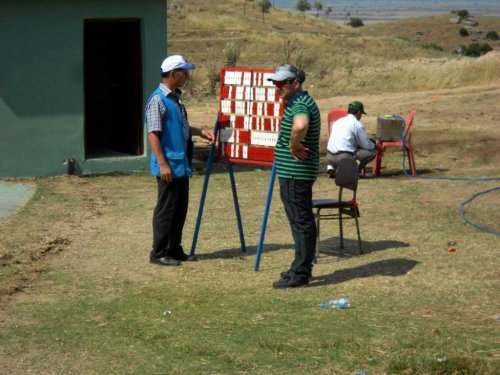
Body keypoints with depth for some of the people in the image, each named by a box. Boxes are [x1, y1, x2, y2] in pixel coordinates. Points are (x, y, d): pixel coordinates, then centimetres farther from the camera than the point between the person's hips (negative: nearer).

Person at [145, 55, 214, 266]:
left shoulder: (176, 98, 13)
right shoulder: (158, 100, -15)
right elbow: (153, 134, -18)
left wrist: (200, 132, 13)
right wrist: (162, 164, -21)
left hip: (182, 165, 9)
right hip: (169, 166, -9)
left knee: (180, 208, 14)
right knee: (165, 209, -2)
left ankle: (174, 249, 23)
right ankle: (159, 253, 6)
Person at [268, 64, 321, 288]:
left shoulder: (300, 105, -19)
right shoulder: (296, 102, 15)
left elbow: (300, 126, -43)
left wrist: (294, 145, -25)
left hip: (295, 173, -11)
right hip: (296, 171, 11)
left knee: (301, 222, -6)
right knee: (302, 221, 16)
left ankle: (300, 274, -2)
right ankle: (301, 267, 26)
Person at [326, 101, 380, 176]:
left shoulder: (337, 122, 19)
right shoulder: (357, 124, -3)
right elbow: (366, 145, 1)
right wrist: (376, 147, 23)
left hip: (329, 157, 6)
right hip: (344, 157, -6)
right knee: (372, 152, 3)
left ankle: (332, 167, 10)